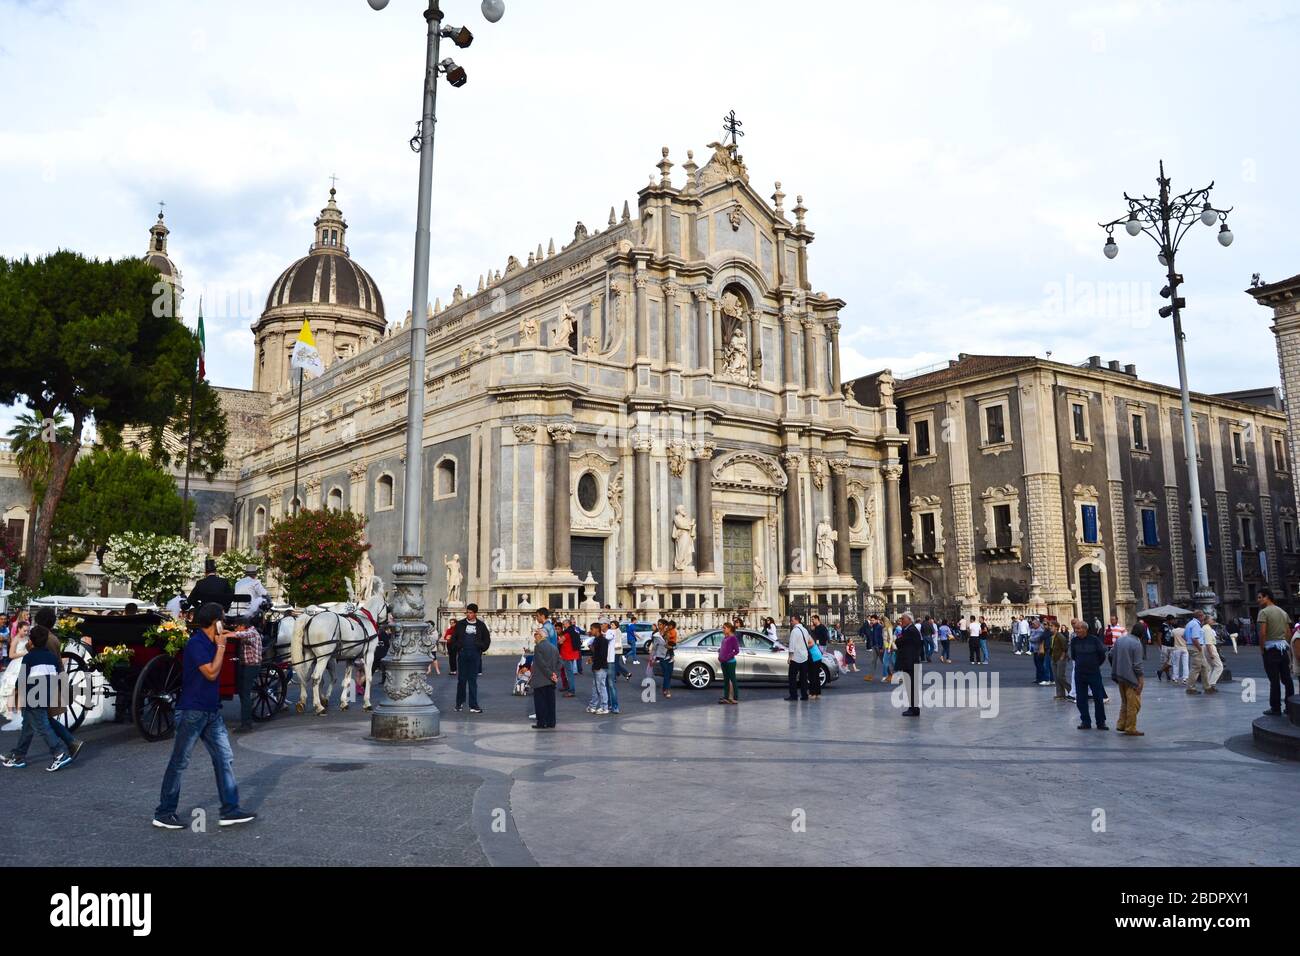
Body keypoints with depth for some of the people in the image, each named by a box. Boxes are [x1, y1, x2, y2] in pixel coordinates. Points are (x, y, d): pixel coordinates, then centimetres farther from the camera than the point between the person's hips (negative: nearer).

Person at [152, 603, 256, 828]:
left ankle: (230, 810, 7)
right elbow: (211, 673, -20)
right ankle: (163, 814, 16)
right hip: (192, 711, -9)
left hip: (211, 712, 9)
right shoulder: (196, 643, -17)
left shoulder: (211, 643, 11)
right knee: (179, 763, 3)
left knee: (225, 758, 4)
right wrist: (221, 647, -14)